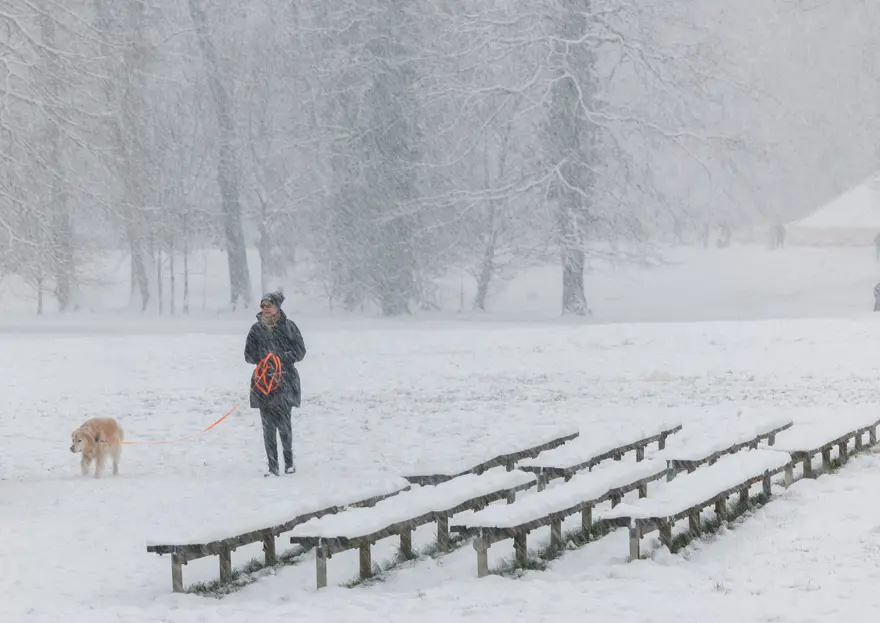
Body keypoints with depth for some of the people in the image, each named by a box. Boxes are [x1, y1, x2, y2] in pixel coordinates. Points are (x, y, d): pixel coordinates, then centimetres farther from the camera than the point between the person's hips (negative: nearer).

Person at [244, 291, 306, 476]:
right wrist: (263, 358, -8)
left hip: (285, 380, -2)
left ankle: (289, 460, 16)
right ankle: (272, 466, 3)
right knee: (268, 424, -1)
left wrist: (281, 358, -13)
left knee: (284, 422, -5)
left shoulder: (288, 326, 1)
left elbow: (300, 352, 1)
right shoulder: (257, 328, 9)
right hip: (263, 380, 2)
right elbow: (249, 354, 11)